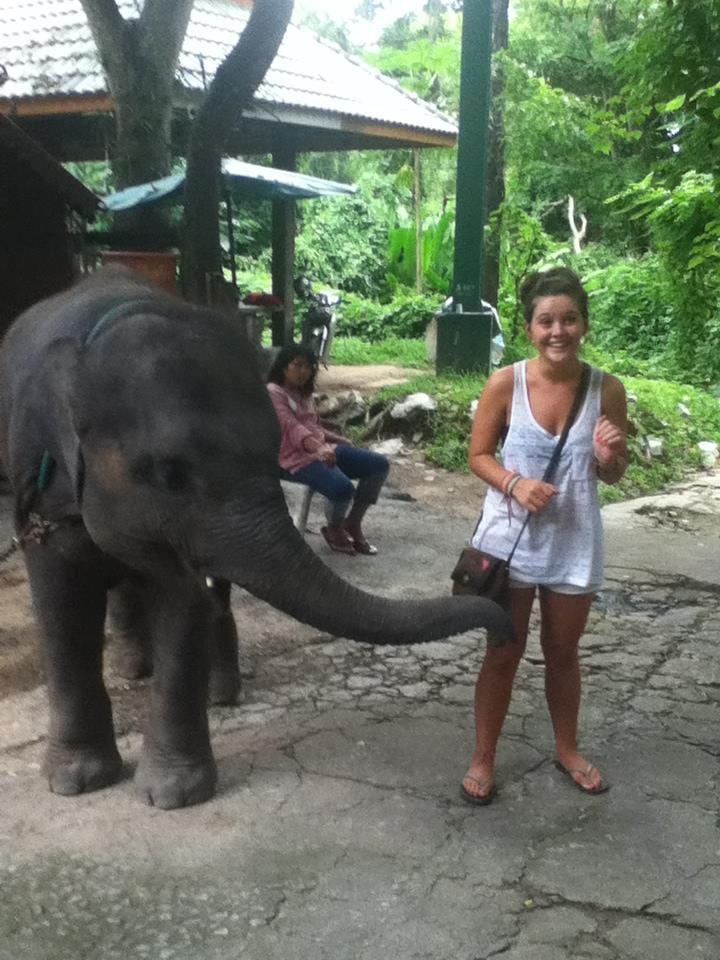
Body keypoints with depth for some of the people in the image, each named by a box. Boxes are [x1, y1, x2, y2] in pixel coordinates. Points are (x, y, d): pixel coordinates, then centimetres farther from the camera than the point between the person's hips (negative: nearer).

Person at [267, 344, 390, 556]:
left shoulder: (305, 393, 20)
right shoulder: (273, 393, -8)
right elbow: (291, 427, -24)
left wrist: (339, 440, 13)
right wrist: (318, 447, -39)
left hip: (324, 449, 9)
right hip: (297, 457, -9)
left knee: (379, 465, -3)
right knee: (342, 488, -34)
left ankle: (353, 524, 6)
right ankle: (334, 528, 0)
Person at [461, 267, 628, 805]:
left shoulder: (607, 390, -9)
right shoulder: (506, 384, -13)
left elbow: (612, 477, 1)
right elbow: (478, 455, -4)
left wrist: (610, 455, -21)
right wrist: (514, 484, -22)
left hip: (574, 543, 2)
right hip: (510, 540, -2)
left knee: (564, 652, 19)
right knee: (503, 655, 11)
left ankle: (567, 749, 41)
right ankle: (483, 758, 28)